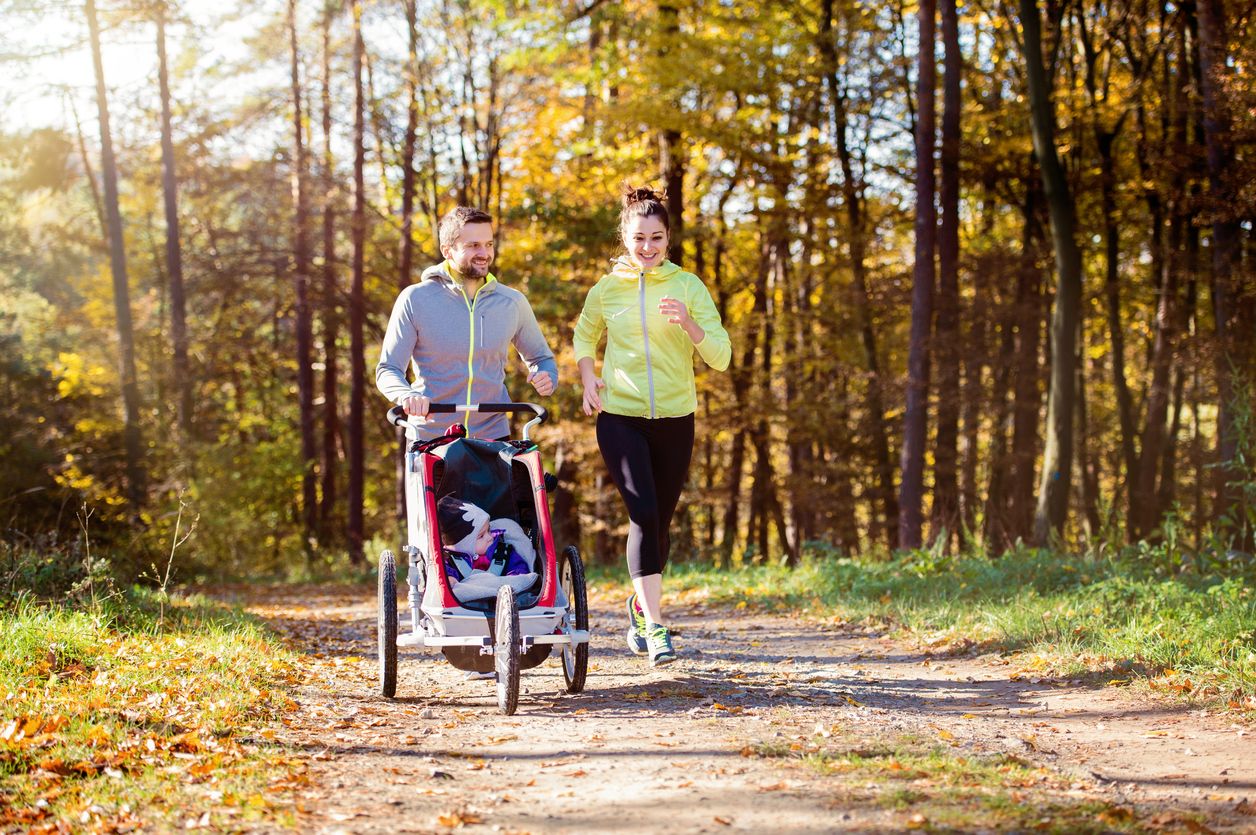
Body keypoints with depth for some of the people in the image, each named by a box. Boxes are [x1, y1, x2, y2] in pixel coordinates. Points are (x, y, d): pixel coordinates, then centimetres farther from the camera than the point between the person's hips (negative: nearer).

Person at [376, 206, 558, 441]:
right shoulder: (415, 300, -2)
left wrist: (546, 378, -5)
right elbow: (388, 370, -3)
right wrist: (408, 396, -25)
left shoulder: (512, 302, 6)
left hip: (493, 438, 2)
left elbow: (541, 358, 20)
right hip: (430, 442, -2)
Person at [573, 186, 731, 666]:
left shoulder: (689, 287, -1)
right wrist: (588, 379, 3)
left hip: (674, 419, 1)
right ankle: (654, 626, -15)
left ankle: (640, 604, 37)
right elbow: (584, 337, 21)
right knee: (643, 513, -16)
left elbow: (721, 357, -6)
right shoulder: (606, 289, 1)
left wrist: (688, 323, -23)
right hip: (619, 416, -1)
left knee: (661, 519, 12)